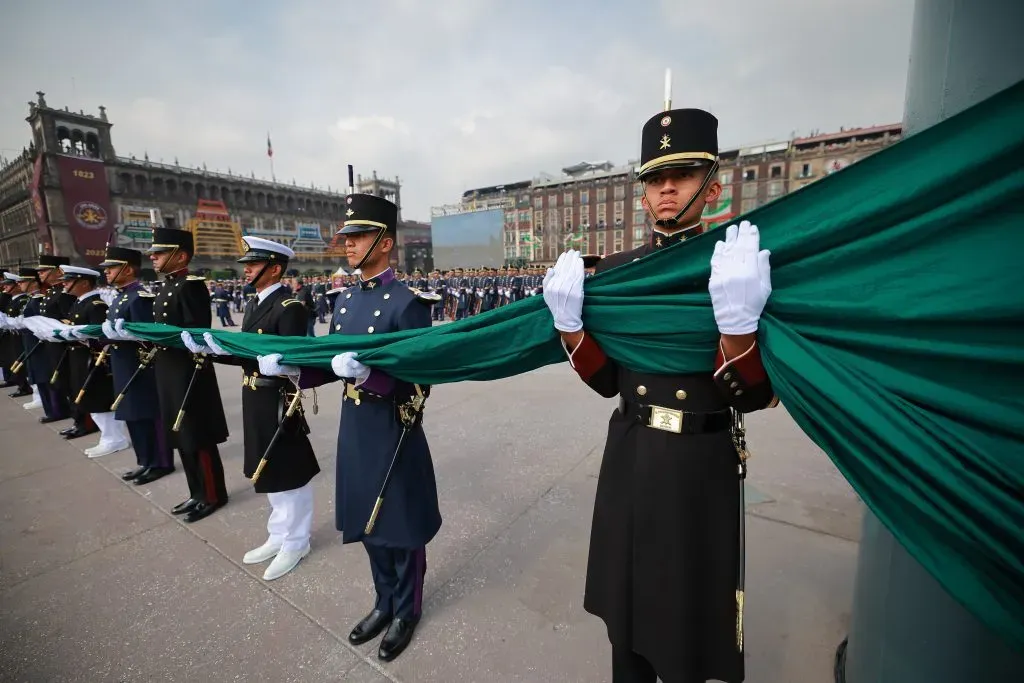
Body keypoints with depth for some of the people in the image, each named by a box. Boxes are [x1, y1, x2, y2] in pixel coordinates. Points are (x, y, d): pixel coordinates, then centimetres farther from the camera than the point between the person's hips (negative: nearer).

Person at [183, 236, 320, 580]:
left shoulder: (289, 306, -16)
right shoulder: (253, 304, 12)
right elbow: (245, 355, 12)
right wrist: (211, 348, -3)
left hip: (279, 403, -9)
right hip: (255, 401, 9)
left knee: (289, 471, 6)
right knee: (269, 471, 20)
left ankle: (295, 542, 24)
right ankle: (278, 535, 37)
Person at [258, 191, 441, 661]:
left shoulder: (408, 302, -16)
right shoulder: (344, 300, 8)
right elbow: (333, 362, 9)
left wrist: (366, 372, -35)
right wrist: (290, 366, -7)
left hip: (394, 429, -7)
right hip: (354, 426, 7)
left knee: (401, 523, 11)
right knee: (367, 518, 21)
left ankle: (407, 611, 36)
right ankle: (384, 601, 44)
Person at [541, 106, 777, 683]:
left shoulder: (744, 264, -7)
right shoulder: (615, 270, 2)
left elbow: (758, 395, -14)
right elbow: (607, 380, 0)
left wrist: (736, 317, -32)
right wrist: (569, 323, -16)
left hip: (700, 467, -3)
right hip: (629, 460, 3)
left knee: (689, 612, 17)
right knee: (627, 611, 22)